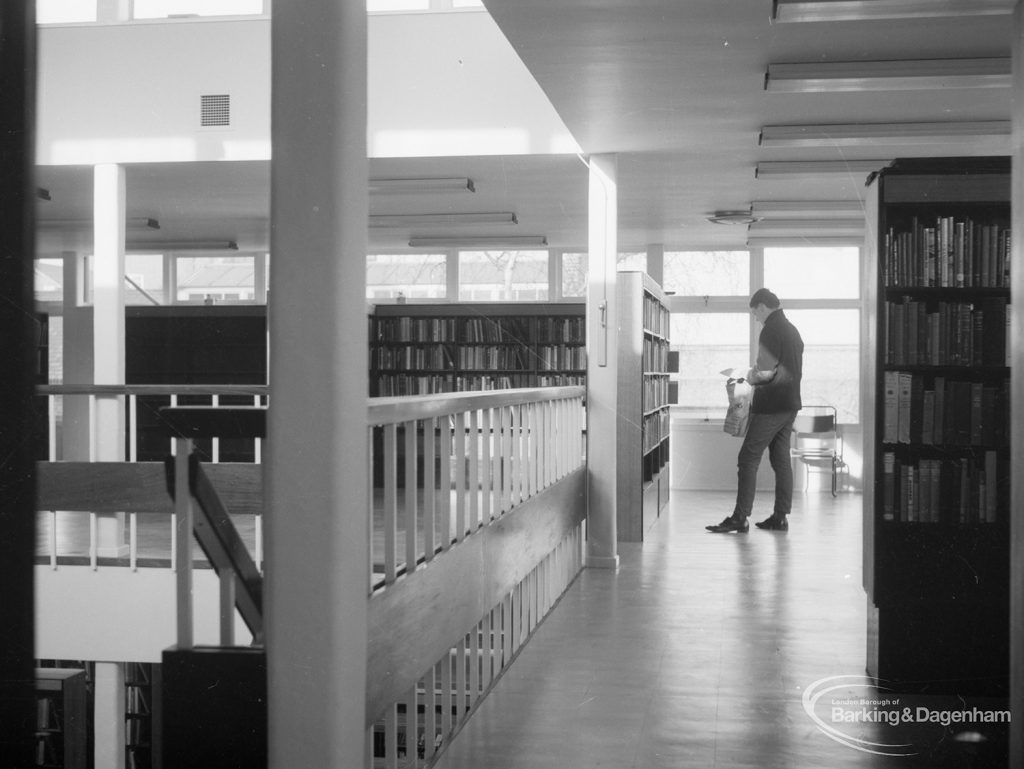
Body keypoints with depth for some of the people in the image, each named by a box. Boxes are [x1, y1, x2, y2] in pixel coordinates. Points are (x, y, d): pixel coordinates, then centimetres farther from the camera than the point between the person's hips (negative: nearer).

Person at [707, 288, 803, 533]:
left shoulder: (770, 331, -14)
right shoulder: (792, 330, 15)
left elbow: (767, 372, -21)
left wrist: (753, 377, -2)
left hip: (770, 407, -9)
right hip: (790, 404, 9)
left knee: (748, 459, -7)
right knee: (781, 460, 10)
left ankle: (740, 518, -9)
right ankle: (780, 517, 11)